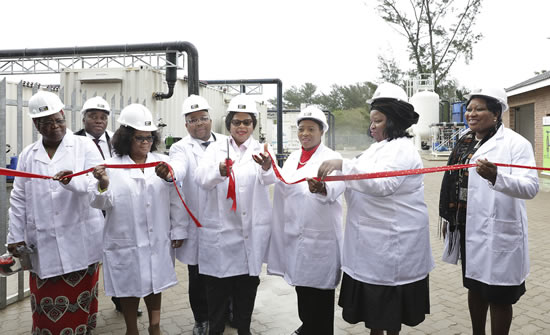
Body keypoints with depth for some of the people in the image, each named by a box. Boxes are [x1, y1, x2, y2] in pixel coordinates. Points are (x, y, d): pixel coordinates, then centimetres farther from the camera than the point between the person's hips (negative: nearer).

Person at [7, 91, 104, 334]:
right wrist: (16, 238, 9)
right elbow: (19, 200, 12)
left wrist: (72, 181, -30)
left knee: (79, 300, 6)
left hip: (80, 241, -2)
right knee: (47, 305, 7)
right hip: (43, 244, 3)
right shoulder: (27, 155, 11)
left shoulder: (84, 145, 1)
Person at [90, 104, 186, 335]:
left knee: (155, 283, 17)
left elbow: (175, 200, 3)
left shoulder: (163, 163, 0)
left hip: (157, 240, 2)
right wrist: (103, 185, -31)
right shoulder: (111, 166, -7)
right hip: (126, 242, -2)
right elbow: (100, 203, -11)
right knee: (129, 288, 13)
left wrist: (178, 231, 3)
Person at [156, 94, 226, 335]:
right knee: (198, 275, 9)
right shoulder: (181, 148, -3)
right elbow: (180, 167, -25)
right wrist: (169, 172, -48)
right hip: (197, 224, -2)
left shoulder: (226, 143, 8)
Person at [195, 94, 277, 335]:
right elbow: (201, 178, -14)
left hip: (252, 230, 1)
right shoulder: (216, 148, 5)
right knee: (217, 284, 5)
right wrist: (220, 171, -37)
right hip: (219, 229, 0)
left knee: (248, 283, 10)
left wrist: (267, 167, -44)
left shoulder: (262, 151, 4)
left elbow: (269, 179, -19)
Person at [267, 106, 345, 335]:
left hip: (320, 236, -6)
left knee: (319, 289, 3)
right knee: (301, 283, 17)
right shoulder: (293, 157, 10)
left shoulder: (331, 158, -10)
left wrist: (322, 188, -52)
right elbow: (282, 185, 14)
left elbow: (337, 183, -31)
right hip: (294, 233, 6)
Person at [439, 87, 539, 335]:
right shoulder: (465, 142, 9)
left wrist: (496, 177, -42)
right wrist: (449, 218, 18)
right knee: (474, 286, 20)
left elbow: (531, 187, -24)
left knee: (498, 296, 7)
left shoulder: (515, 143, -12)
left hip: (497, 232, -7)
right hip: (468, 229, 7)